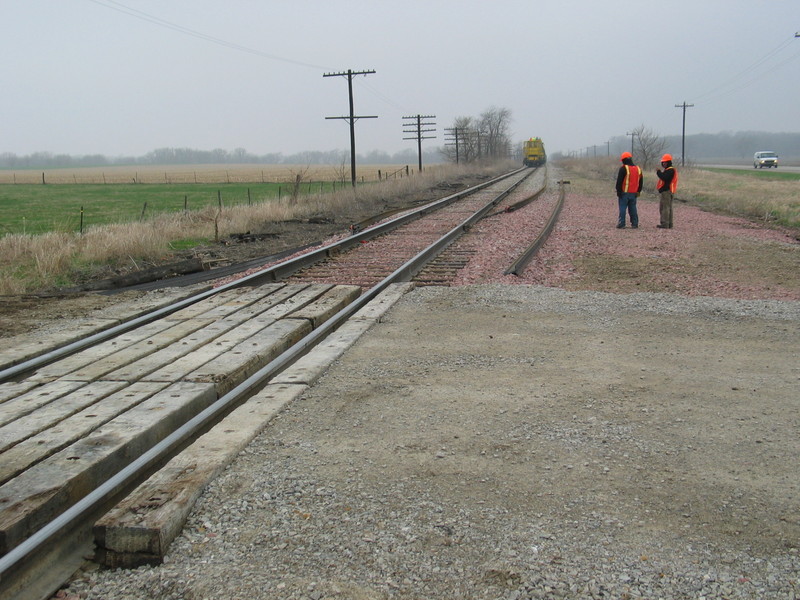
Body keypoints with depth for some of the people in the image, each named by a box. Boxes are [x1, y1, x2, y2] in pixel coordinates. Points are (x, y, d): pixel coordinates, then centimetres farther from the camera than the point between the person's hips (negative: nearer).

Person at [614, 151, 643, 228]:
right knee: (633, 209, 12)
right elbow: (640, 182, 17)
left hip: (624, 193, -6)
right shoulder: (638, 169, 11)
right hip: (633, 193, 6)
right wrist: (638, 191, 22)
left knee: (622, 208, -3)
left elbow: (619, 181, -12)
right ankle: (635, 224, 13)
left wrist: (618, 191, -6)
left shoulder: (623, 169, -11)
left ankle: (621, 224, -5)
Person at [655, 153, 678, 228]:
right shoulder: (667, 170, 22)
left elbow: (664, 178, -23)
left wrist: (659, 172, -12)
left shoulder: (671, 170, -12)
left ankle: (665, 224, -13)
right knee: (668, 208, 14)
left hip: (666, 191, -11)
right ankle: (669, 224, 19)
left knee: (664, 208, -11)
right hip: (666, 191, 11)